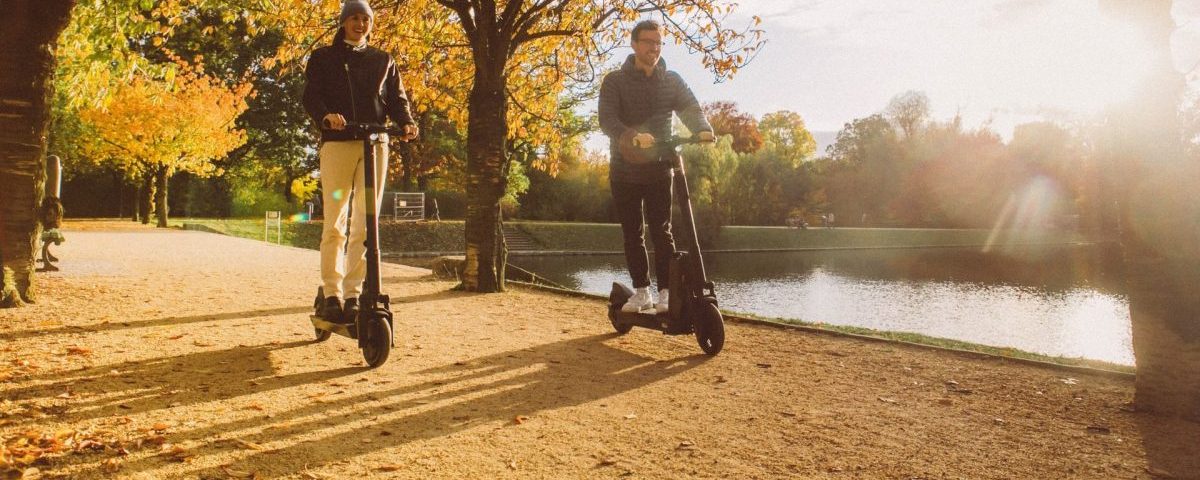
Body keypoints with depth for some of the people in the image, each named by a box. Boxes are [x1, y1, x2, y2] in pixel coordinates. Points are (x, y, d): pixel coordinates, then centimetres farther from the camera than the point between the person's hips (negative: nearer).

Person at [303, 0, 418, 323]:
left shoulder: (383, 60, 20)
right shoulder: (323, 58, 15)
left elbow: (396, 97, 11)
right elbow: (311, 96, 2)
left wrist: (406, 122, -11)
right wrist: (325, 115, -21)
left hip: (375, 143, 2)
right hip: (337, 142, -1)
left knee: (365, 224, -3)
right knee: (334, 224, -5)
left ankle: (354, 294, 2)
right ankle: (332, 294, 1)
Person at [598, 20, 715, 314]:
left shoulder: (672, 81, 6)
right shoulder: (615, 82, -1)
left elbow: (691, 109, -9)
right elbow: (607, 119, -16)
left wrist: (703, 130, -32)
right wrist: (632, 136, -36)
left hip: (659, 168, 0)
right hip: (624, 170, 0)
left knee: (661, 232, -4)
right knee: (632, 235, 7)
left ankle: (666, 293, 2)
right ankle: (642, 292, 17)